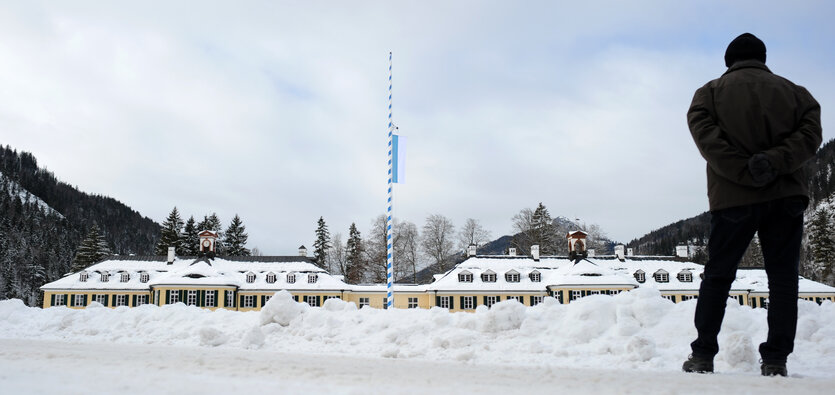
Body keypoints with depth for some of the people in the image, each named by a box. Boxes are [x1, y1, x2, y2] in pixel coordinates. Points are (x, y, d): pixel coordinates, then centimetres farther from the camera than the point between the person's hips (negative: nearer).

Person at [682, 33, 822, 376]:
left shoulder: (709, 93, 6)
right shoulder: (793, 92, 12)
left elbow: (708, 139, -10)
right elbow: (810, 133, -3)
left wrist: (747, 173, -15)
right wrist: (774, 162, -16)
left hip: (733, 198, -1)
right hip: (786, 197, 1)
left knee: (717, 276, 9)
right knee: (783, 278, 6)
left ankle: (703, 355, 8)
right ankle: (775, 360, 1)